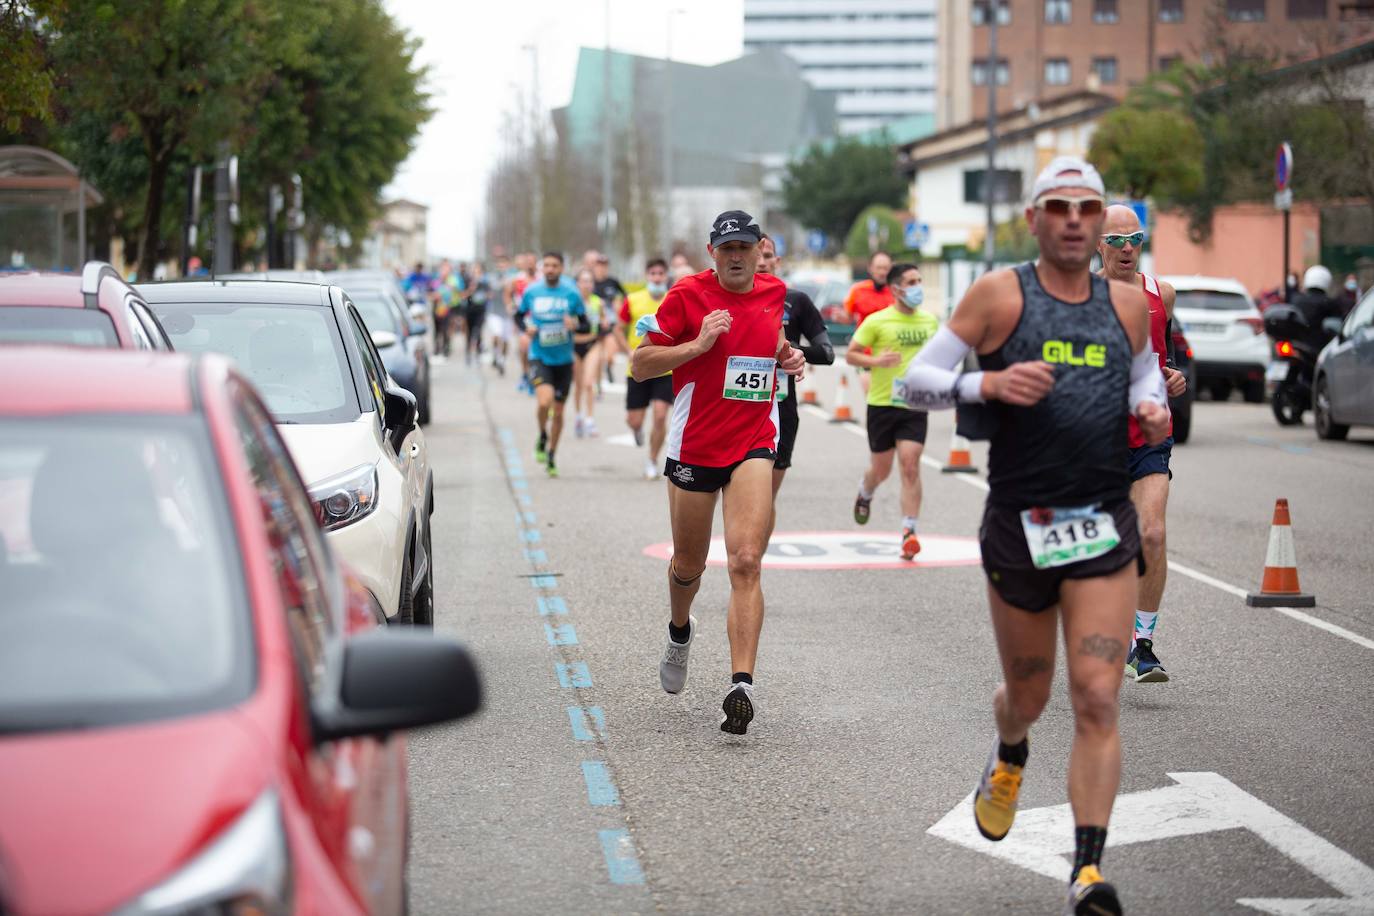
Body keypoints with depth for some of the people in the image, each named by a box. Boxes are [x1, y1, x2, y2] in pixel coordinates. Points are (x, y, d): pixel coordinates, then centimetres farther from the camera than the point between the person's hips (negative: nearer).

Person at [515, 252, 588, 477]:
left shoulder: (571, 294, -3)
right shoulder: (531, 292, -1)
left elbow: (586, 327, 2)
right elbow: (519, 315, 14)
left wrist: (575, 325, -21)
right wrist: (526, 328, -7)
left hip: (563, 360, 1)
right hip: (539, 357, -1)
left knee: (558, 411, 9)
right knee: (544, 400, -25)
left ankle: (551, 456, 28)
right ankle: (542, 438, 4)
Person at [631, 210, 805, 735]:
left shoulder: (774, 292, 7)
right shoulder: (688, 295, -7)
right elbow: (640, 364, -7)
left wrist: (786, 357, 8)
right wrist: (699, 344, -19)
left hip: (754, 445, 1)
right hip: (694, 448, -1)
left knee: (746, 563, -16)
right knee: (689, 565, 15)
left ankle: (742, 686, -23)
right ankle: (680, 632, 50)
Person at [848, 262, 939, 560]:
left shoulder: (930, 321, 6)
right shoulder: (877, 321, -7)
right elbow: (850, 355, -4)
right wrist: (876, 361, -22)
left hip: (915, 405, 2)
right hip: (882, 404, -2)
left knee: (910, 466, -11)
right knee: (881, 469, 11)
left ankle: (909, 532, -11)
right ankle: (865, 493, 48)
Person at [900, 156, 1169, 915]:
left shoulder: (1128, 304, 6)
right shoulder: (999, 295, -4)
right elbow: (916, 380, -3)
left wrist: (1153, 409, 2)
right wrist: (989, 383, -21)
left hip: (1105, 528, 1)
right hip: (1018, 526, -1)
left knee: (1097, 702, -10)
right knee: (1028, 694, 16)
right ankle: (1009, 760, 52)